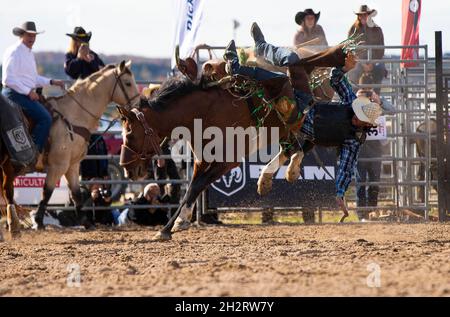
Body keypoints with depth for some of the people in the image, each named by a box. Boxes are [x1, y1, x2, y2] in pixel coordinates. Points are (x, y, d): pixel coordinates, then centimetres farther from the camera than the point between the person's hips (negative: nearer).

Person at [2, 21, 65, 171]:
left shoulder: (29, 53, 20)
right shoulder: (13, 52, -11)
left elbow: (34, 78, 26)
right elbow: (8, 79, -19)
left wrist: (52, 82, 12)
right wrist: (28, 92, -19)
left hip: (27, 94, 11)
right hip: (15, 93, -11)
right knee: (45, 118, -22)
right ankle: (35, 157, -23)